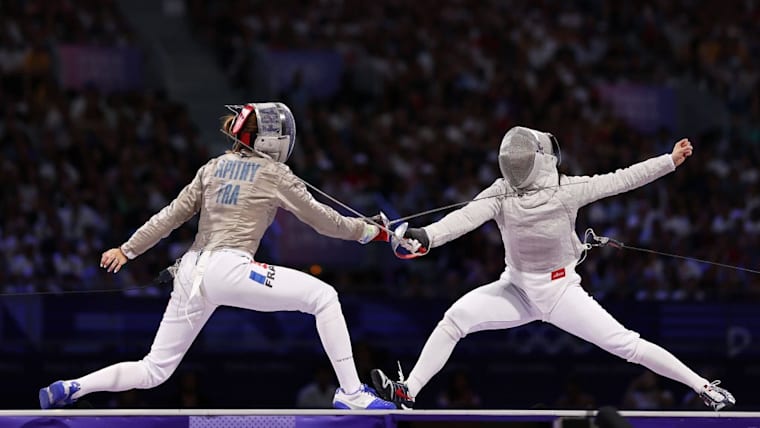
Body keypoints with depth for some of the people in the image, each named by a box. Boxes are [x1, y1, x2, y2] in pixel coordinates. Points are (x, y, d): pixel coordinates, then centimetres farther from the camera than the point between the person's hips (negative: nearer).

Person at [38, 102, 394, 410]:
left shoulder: (214, 167, 18)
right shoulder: (275, 174, 4)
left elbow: (171, 215, 17)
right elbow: (321, 219, 10)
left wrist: (128, 250, 21)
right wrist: (367, 231, 23)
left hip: (191, 272, 6)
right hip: (227, 269, -6)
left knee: (154, 371, 15)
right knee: (324, 296, -1)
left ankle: (67, 390, 2)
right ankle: (351, 393, -9)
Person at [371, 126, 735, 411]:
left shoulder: (566, 191, -19)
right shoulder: (501, 194, -16)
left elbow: (621, 180, -14)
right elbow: (465, 217, -32)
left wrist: (671, 160, -17)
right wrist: (426, 237, -50)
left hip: (561, 291, -2)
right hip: (517, 290, 2)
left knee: (625, 344, -10)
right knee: (455, 318, -16)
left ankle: (702, 386, 2)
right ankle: (408, 393, -10)